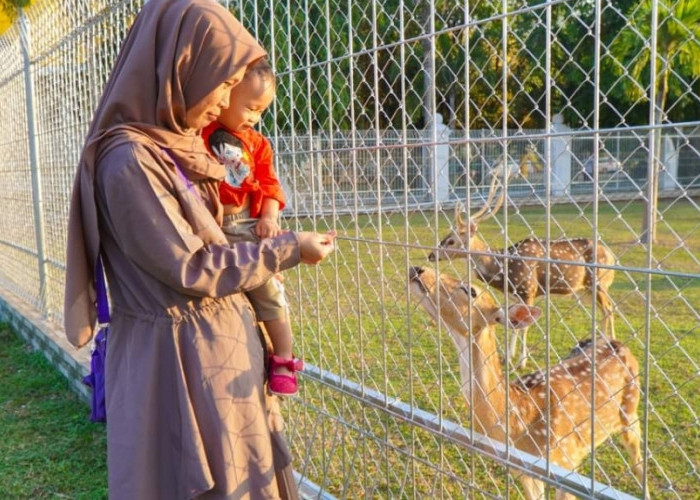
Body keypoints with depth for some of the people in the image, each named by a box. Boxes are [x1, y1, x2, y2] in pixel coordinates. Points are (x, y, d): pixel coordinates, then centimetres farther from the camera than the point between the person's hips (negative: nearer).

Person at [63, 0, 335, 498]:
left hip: (218, 342, 9)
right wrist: (287, 250, -10)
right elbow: (190, 269, -18)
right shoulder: (130, 161, -21)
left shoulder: (177, 148, 7)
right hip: (180, 358, -9)